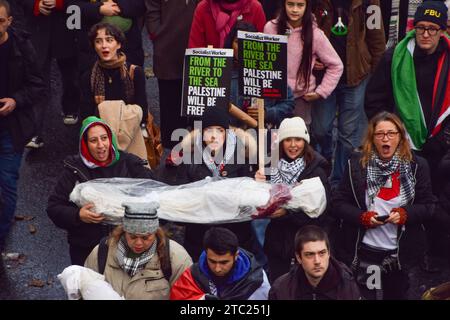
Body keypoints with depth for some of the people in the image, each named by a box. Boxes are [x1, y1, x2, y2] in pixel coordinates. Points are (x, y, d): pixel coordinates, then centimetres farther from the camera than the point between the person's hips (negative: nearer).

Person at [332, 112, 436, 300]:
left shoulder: (416, 166, 0)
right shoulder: (357, 164, 0)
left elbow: (428, 205, 2)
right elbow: (338, 203, 1)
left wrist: (405, 214, -17)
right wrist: (363, 217, -16)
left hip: (399, 254, 1)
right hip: (362, 252, -1)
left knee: (396, 295, 14)